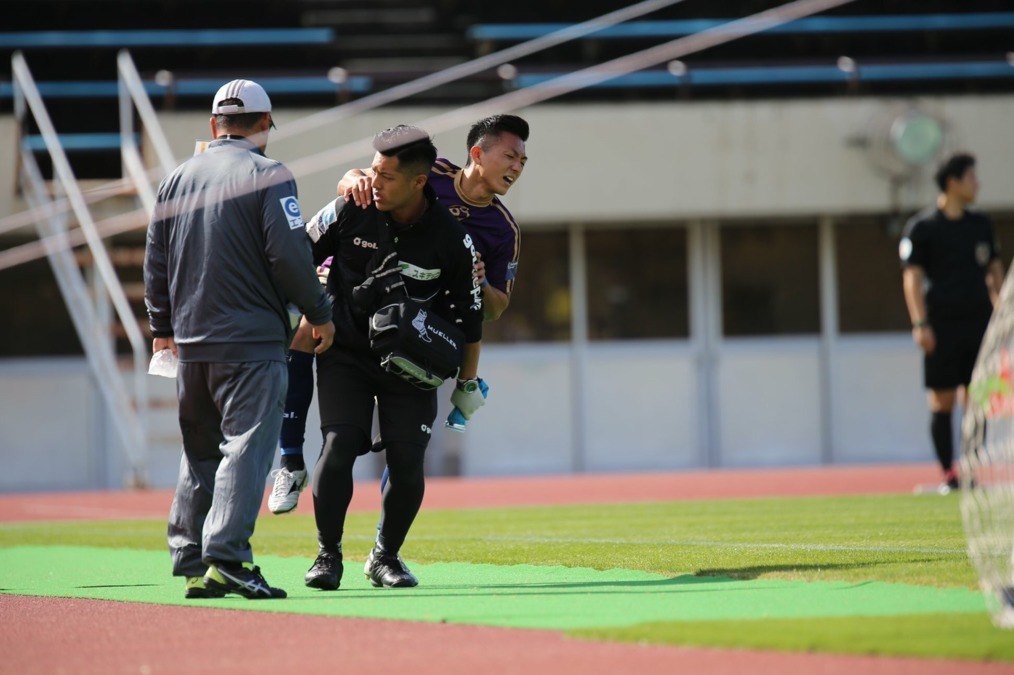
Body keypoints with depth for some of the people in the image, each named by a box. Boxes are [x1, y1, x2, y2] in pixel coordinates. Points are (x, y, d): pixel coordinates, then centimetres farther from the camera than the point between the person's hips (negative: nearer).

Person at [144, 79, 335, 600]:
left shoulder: (177, 179, 12)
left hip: (191, 342, 6)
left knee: (198, 454, 15)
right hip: (252, 341, -6)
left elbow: (155, 263, 16)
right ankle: (226, 558, -19)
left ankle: (190, 562, 14)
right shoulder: (267, 175, -6)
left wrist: (163, 327, 26)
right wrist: (319, 313, -1)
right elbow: (289, 254, -13)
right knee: (246, 447, -9)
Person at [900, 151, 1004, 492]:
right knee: (942, 401, -3)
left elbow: (994, 269, 20)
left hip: (979, 322, 4)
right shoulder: (921, 227, -1)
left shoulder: (981, 224, 14)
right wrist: (920, 324, -13)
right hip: (942, 325, -4)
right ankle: (948, 474, 0)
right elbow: (912, 276, -5)